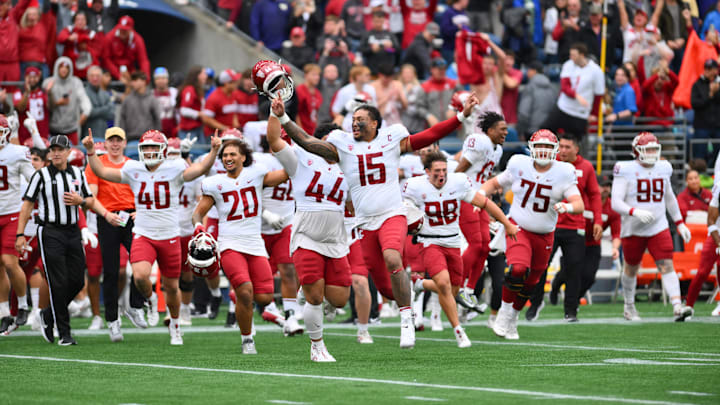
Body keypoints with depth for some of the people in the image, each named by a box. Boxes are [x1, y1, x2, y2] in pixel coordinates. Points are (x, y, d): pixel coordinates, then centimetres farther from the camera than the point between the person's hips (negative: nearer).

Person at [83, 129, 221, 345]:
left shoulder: (174, 170, -5)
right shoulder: (134, 170, 2)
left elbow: (200, 169, -18)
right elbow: (101, 171, 7)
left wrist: (214, 151, -33)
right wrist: (91, 151, -3)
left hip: (169, 236, 0)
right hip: (143, 235, 0)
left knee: (171, 286, 10)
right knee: (140, 276, -26)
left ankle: (175, 324, 35)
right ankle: (150, 299, 9)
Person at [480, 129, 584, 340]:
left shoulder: (563, 174, -7)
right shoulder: (519, 166, -5)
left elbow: (579, 204, -13)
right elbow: (494, 183, 10)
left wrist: (566, 206, -35)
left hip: (544, 236, 2)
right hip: (518, 229, -2)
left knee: (529, 284, 12)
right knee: (518, 269, -27)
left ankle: (512, 318, 36)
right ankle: (504, 312, -7)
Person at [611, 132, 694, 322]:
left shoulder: (663, 169, 4)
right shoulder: (626, 171, -11)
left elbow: (670, 199, 19)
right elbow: (616, 203, -16)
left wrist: (680, 223, 20)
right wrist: (635, 212, -32)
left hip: (659, 227, 2)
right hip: (633, 229, -2)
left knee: (667, 266, -13)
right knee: (631, 268, 14)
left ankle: (677, 307, -24)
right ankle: (629, 306, 36)